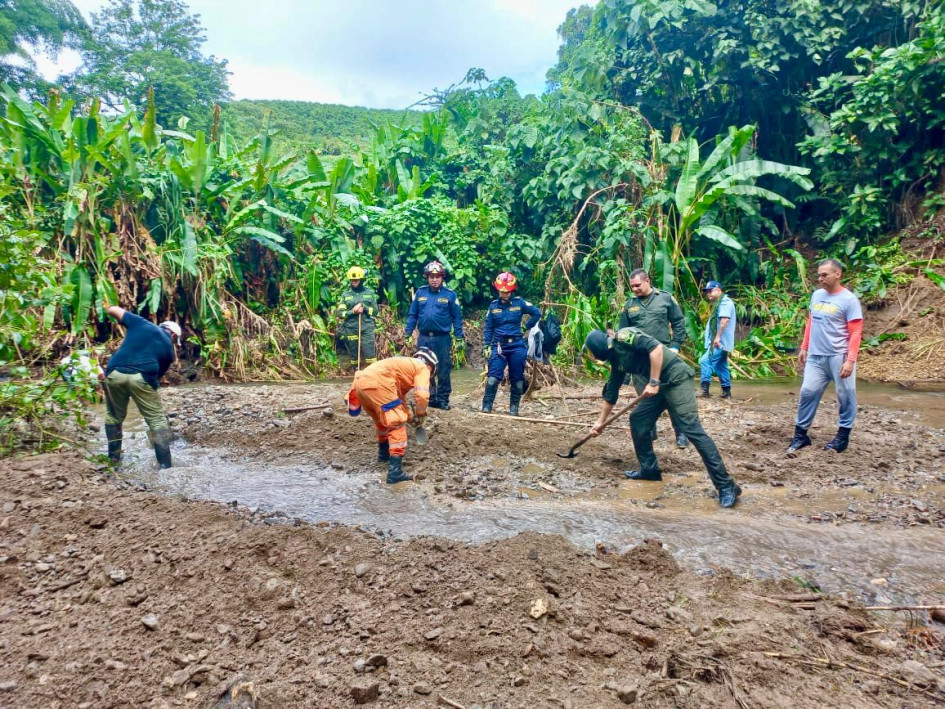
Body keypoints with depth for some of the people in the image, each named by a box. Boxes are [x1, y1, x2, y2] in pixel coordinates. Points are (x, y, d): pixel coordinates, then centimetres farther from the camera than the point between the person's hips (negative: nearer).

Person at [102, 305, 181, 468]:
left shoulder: (141, 323, 19)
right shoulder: (168, 348, 18)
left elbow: (112, 310, 24)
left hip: (115, 373, 3)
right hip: (141, 377, -3)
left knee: (114, 416, 24)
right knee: (157, 420, 6)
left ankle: (114, 456, 34)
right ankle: (165, 465, 4)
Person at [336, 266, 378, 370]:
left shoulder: (370, 292, 6)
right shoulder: (345, 294, 6)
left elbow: (375, 311, 5)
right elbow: (340, 313, 2)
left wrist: (364, 307, -12)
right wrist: (352, 311, -13)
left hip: (367, 328, -1)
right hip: (351, 329, 1)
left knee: (370, 353, -9)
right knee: (354, 355, 7)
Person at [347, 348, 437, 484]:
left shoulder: (406, 365, 37)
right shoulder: (422, 367, 13)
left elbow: (399, 396, 44)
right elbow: (422, 395, -2)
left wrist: (409, 415, 45)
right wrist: (420, 415, 14)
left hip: (360, 382, 9)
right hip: (376, 382, -9)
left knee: (382, 420, 30)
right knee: (397, 423, -3)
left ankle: (383, 453, 49)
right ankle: (395, 471, -11)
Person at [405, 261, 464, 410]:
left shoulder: (450, 294, -2)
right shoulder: (420, 292, 4)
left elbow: (457, 318, 1)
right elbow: (412, 315, 8)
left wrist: (459, 338, -2)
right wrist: (408, 334, 4)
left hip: (442, 338, -2)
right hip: (424, 338, 2)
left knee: (443, 370, 3)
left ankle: (443, 399, 13)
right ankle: (429, 397, 20)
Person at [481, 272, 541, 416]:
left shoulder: (519, 303, 1)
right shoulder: (493, 305, 4)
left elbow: (537, 313, 8)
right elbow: (488, 327, 6)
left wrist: (526, 327, 4)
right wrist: (486, 346, 0)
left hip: (517, 346, 0)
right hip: (498, 346, 0)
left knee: (517, 379, 6)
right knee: (493, 377, -9)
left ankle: (514, 408, 16)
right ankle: (486, 406, -3)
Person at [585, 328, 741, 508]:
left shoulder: (623, 336, -9)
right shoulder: (616, 359, 17)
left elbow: (656, 347, -22)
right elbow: (610, 393, 26)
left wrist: (653, 383, -20)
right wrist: (600, 422, 32)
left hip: (676, 377, -10)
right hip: (659, 385, 10)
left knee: (692, 429, -15)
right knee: (637, 420, 9)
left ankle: (726, 486, -14)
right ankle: (649, 469, 21)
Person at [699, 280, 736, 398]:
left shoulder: (725, 302, -11)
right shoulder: (719, 303, 21)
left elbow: (724, 320, -23)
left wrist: (717, 337, -28)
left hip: (720, 341, -11)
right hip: (721, 342, 11)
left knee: (705, 361, -18)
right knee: (721, 366, 13)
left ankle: (705, 388, -22)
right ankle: (726, 391, 17)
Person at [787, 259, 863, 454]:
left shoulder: (849, 300, -10)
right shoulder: (816, 295, 9)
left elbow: (855, 333, -12)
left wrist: (850, 361, -19)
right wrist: (804, 348, 18)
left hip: (839, 358, -5)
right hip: (815, 356, 5)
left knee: (845, 396, 5)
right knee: (807, 393, 3)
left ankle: (843, 435, 19)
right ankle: (800, 434, 11)